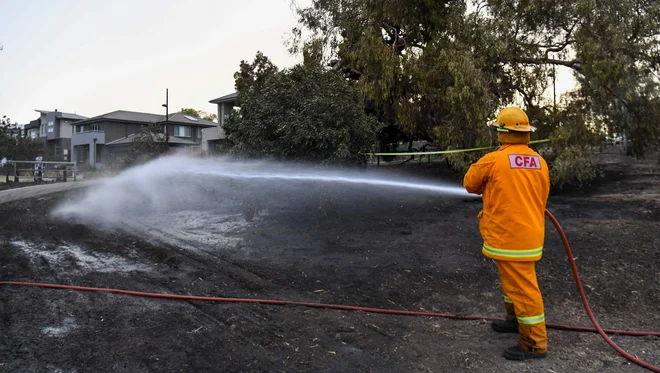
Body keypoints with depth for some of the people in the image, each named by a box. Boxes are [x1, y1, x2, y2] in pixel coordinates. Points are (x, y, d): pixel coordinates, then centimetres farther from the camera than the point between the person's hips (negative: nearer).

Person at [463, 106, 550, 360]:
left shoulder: (493, 160, -15)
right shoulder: (540, 162, 4)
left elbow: (469, 184, 1)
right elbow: (541, 199, 13)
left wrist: (488, 188, 20)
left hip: (510, 237, -8)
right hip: (529, 233, 8)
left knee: (523, 287, 1)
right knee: (514, 280, 24)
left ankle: (535, 343, 12)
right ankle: (515, 319, 41)